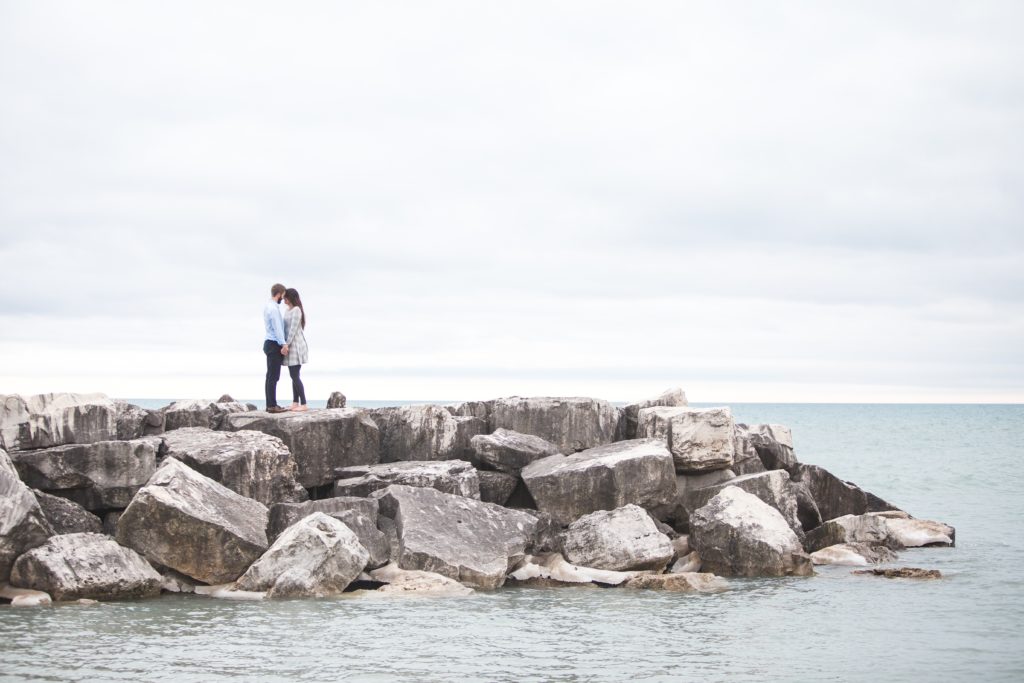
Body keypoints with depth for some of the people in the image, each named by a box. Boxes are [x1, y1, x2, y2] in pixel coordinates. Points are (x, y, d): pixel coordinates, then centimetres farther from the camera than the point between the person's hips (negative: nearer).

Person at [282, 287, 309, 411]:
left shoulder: (296, 310, -14)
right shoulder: (287, 310, 14)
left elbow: (293, 329, -19)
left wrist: (287, 344, -20)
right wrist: (285, 344, 9)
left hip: (295, 345, -9)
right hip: (290, 345, 9)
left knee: (295, 376, -10)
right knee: (294, 376, 11)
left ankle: (304, 404, -8)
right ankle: (295, 403, 14)